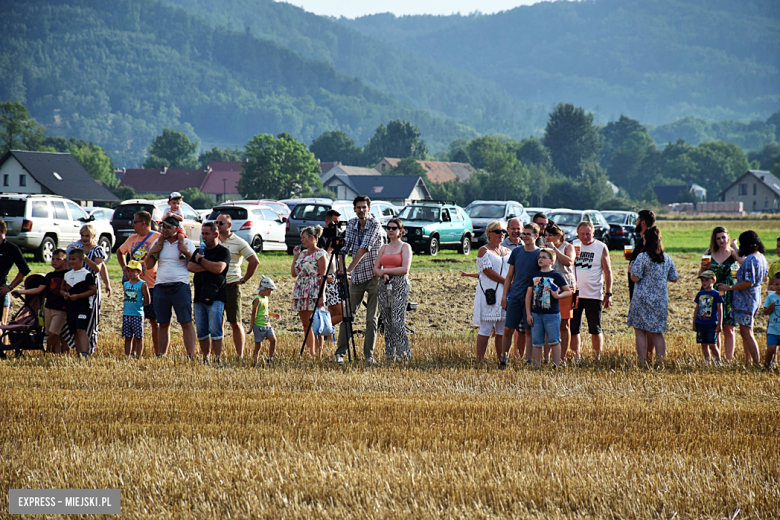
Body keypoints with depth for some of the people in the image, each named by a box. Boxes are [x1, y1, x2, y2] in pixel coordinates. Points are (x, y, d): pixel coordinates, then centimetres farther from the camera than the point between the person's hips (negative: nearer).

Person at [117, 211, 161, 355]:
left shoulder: (157, 238, -8)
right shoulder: (132, 239, 14)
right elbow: (120, 252, 31)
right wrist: (124, 267, 17)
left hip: (152, 285, -6)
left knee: (155, 321, -4)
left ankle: (158, 354, 0)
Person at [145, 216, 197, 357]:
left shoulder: (186, 243, 4)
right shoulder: (158, 243, 14)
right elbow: (149, 266, 15)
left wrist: (186, 252, -14)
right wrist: (152, 253, -2)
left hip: (180, 286, -4)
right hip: (161, 286, 4)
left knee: (186, 322, -9)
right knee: (163, 324, 7)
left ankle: (191, 354, -11)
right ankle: (162, 354, 13)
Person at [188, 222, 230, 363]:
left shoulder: (223, 251, 1)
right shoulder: (200, 251, 19)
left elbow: (218, 268, -16)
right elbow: (190, 267, 2)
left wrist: (201, 260, -3)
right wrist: (209, 267, -7)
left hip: (215, 298, -6)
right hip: (199, 297, 6)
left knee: (215, 331, -10)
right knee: (202, 331, 5)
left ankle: (217, 359, -9)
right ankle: (205, 359, 11)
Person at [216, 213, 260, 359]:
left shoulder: (238, 242, -1)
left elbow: (254, 261, 0)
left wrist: (244, 279, -2)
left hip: (231, 286, -4)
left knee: (235, 323, -2)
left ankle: (240, 356, 0)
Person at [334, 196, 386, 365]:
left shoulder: (375, 225, -11)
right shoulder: (351, 224, 7)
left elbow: (364, 249, -19)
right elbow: (345, 246, 6)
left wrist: (349, 269, -24)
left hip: (374, 276, -5)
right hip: (356, 278, 5)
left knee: (372, 318, -2)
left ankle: (369, 354, 3)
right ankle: (340, 352, 3)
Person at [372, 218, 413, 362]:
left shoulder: (405, 247, 0)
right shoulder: (384, 248, 17)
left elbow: (405, 269, -11)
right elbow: (376, 269, 12)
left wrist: (385, 270, -7)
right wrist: (383, 275, -9)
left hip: (400, 285, -6)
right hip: (385, 285, 6)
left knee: (398, 322, -14)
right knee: (387, 322, 3)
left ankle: (403, 354, -10)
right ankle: (390, 355, 6)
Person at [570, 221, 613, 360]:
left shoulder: (601, 248, 0)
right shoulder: (573, 246, 6)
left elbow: (607, 272, 3)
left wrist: (608, 293, -2)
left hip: (594, 295, -2)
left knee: (595, 330, 1)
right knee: (573, 329, 3)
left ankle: (597, 357, 9)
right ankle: (576, 356, 13)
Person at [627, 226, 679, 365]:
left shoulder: (642, 257, -11)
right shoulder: (667, 258, 5)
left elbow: (635, 278, -15)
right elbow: (674, 278, 13)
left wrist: (631, 270, 5)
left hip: (642, 299, -5)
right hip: (660, 300, 5)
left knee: (640, 331, 3)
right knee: (658, 332, 12)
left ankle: (642, 361, -2)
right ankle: (660, 360, 8)